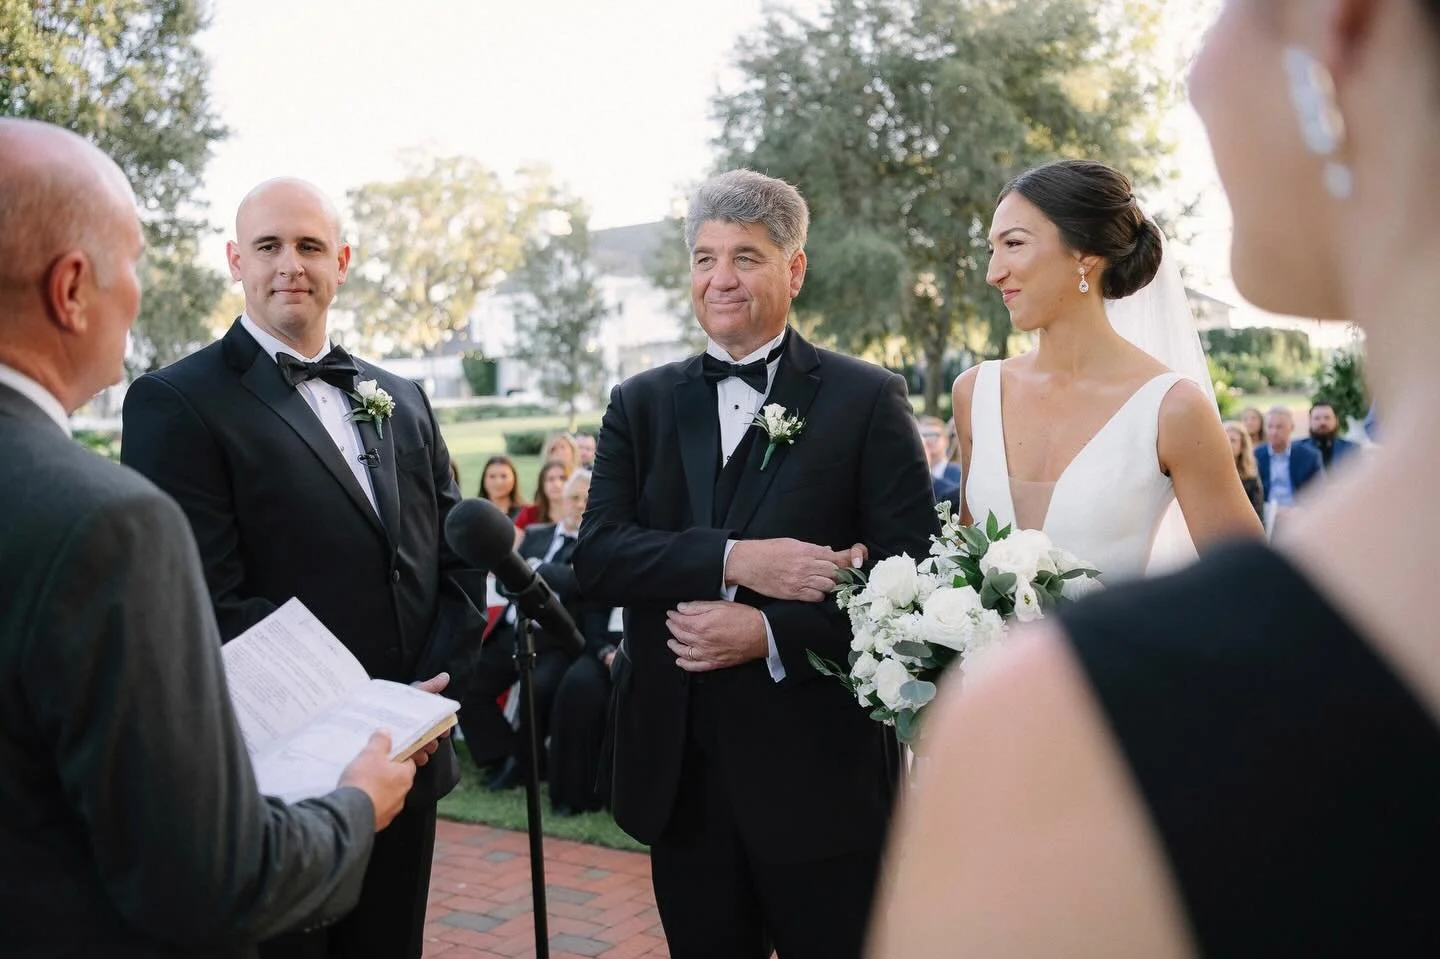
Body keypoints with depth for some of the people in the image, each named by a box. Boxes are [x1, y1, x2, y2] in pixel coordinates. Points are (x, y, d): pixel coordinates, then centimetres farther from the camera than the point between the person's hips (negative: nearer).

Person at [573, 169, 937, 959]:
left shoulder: (867, 399, -2)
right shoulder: (639, 404, 7)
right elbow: (596, 557, -5)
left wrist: (770, 634, -18)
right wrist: (734, 560, -19)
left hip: (819, 774, -3)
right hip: (677, 771, 3)